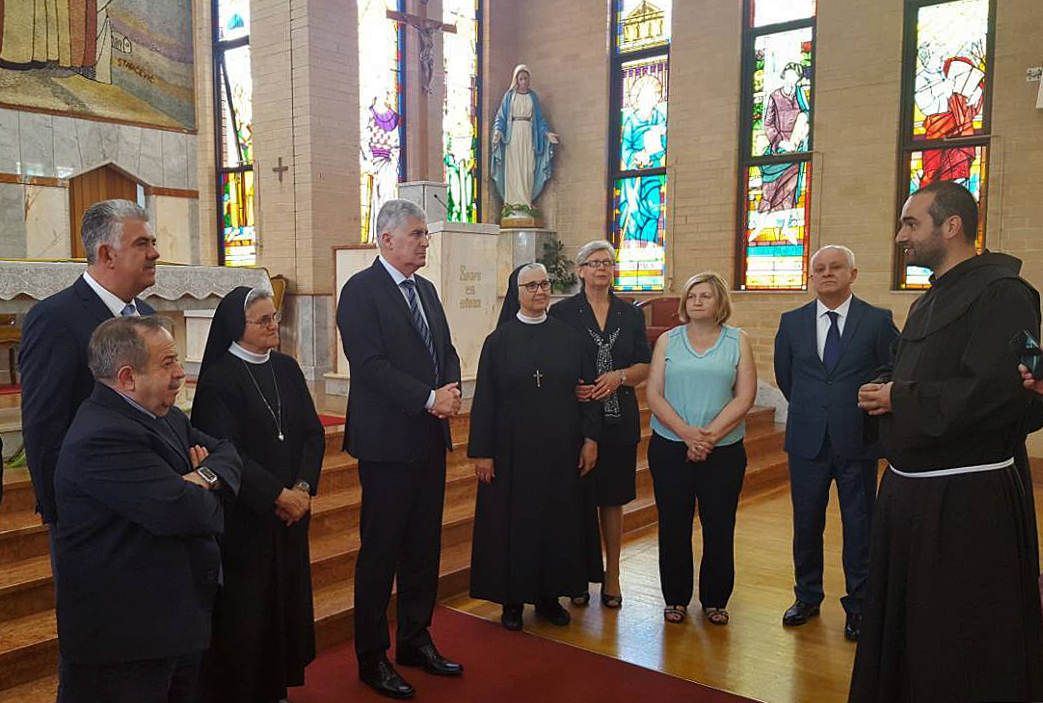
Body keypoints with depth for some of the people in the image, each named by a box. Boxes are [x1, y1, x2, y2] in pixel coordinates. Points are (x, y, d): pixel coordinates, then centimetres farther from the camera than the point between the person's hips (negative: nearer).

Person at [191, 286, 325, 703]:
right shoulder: (218, 379, -11)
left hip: (291, 509, 6)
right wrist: (278, 495, -17)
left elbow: (313, 433, 4)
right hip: (243, 517, -6)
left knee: (287, 600, 13)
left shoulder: (287, 369, 6)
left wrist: (303, 487, -10)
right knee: (245, 608, 4)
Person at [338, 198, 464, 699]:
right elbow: (370, 364, -19)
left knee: (424, 546, 15)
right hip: (388, 441, -8)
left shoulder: (425, 289, 14)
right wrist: (429, 399, -19)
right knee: (380, 552, 3)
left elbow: (446, 351, 16)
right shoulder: (361, 290, -10)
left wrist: (452, 391, -5)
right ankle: (372, 657, 17)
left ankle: (416, 640, 30)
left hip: (431, 437, 8)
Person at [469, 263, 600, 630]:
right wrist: (482, 451, -6)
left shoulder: (568, 337, 4)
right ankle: (512, 599, 19)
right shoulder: (499, 340, -1)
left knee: (558, 519, 9)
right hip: (513, 449, -2)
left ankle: (549, 595, 24)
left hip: (560, 449, 2)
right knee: (512, 521, 5)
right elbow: (484, 399, -2)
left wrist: (590, 438, -2)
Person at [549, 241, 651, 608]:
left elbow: (644, 367, 8)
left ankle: (612, 576, 20)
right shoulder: (562, 312, 0)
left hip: (619, 421, 3)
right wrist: (571, 386, -19)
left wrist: (619, 377, -11)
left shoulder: (630, 314, 10)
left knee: (612, 499, 9)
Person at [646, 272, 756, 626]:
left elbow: (744, 398, -4)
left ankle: (715, 600, 21)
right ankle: (676, 598, 21)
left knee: (719, 527, 5)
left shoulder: (738, 341, 4)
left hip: (723, 451, -1)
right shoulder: (668, 341, 7)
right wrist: (686, 433, -14)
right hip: (670, 448, 1)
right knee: (673, 526, 6)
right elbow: (654, 394, -1)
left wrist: (709, 436, -14)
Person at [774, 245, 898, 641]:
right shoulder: (792, 322, 4)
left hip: (857, 442, -2)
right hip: (807, 441, 2)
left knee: (859, 527, 7)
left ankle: (857, 605, 22)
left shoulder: (878, 321, -4)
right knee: (806, 523, 12)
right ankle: (807, 597, 30)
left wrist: (872, 414, 4)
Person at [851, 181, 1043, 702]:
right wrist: (884, 394, -1)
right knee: (901, 628, 19)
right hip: (909, 489, 9)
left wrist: (900, 399, -16)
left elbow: (1001, 394, -27)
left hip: (967, 502, -9)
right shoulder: (929, 302, 15)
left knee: (960, 651, 5)